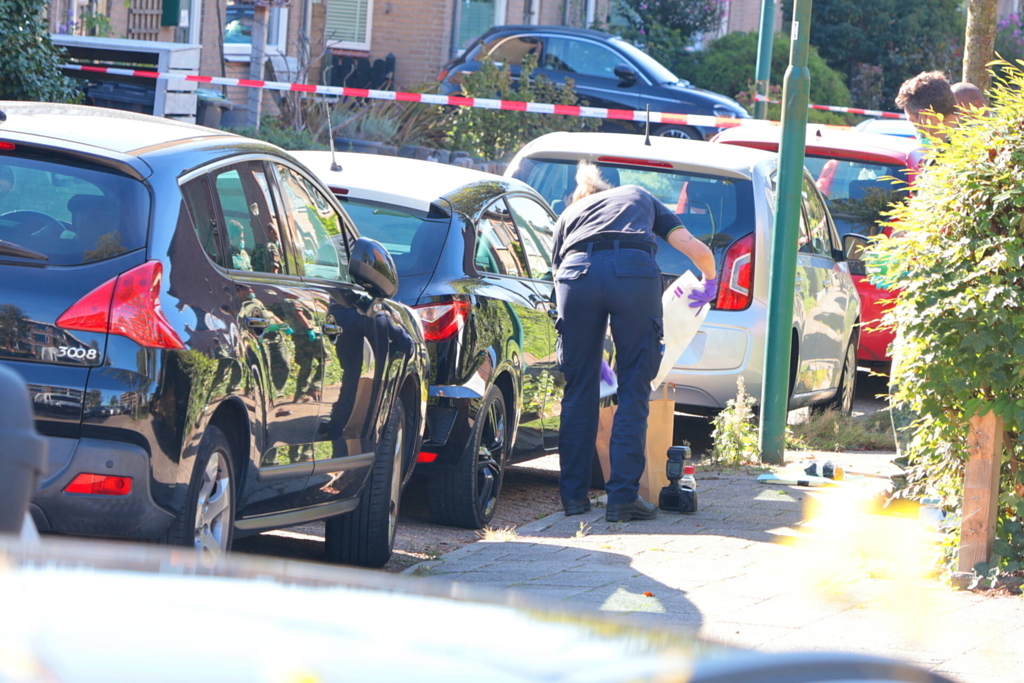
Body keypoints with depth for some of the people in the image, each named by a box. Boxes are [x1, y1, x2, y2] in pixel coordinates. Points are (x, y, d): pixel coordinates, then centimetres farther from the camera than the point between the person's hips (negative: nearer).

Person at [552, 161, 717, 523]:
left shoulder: (569, 215, 36)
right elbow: (699, 251, 22)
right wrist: (710, 285, 44)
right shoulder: (642, 198, 35)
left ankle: (573, 494, 18)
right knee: (634, 391, 6)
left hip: (578, 273, 1)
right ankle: (622, 497, 3)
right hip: (635, 271, -1)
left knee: (579, 390, 14)